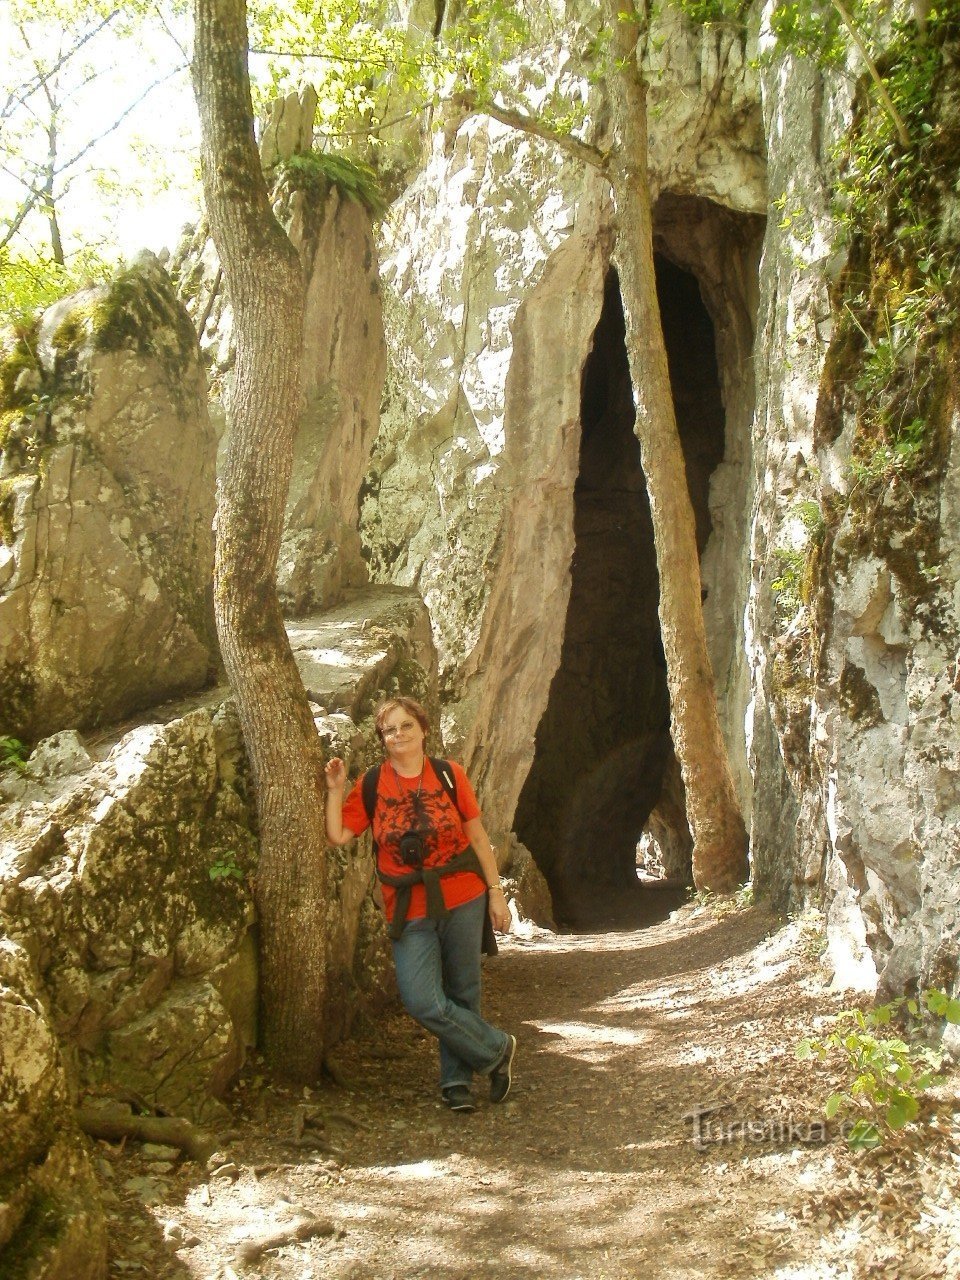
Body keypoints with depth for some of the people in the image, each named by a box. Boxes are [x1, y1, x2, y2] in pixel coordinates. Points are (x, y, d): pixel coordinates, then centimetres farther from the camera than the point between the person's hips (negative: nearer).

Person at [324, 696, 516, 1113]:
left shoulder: (449, 775, 0)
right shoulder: (371, 785, 1)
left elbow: (478, 837, 5)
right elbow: (337, 835, 0)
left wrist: (496, 893, 3)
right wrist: (335, 791, -7)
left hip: (462, 900, 0)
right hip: (410, 911, 0)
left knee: (462, 995, 7)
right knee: (423, 1002, -13)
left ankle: (457, 1081, 27)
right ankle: (496, 1049, 8)